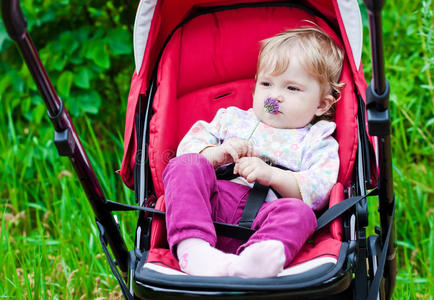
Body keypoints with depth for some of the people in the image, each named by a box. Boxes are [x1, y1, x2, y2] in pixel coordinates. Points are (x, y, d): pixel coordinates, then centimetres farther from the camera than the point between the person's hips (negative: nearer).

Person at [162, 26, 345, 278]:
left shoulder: (317, 143, 20)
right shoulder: (232, 119, 30)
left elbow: (318, 191, 2)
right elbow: (189, 146, 20)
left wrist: (271, 176, -13)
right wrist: (217, 154, -2)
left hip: (262, 217, -2)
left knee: (300, 212, -33)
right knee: (184, 166, -24)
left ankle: (254, 260, -66)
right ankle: (193, 248, -48)